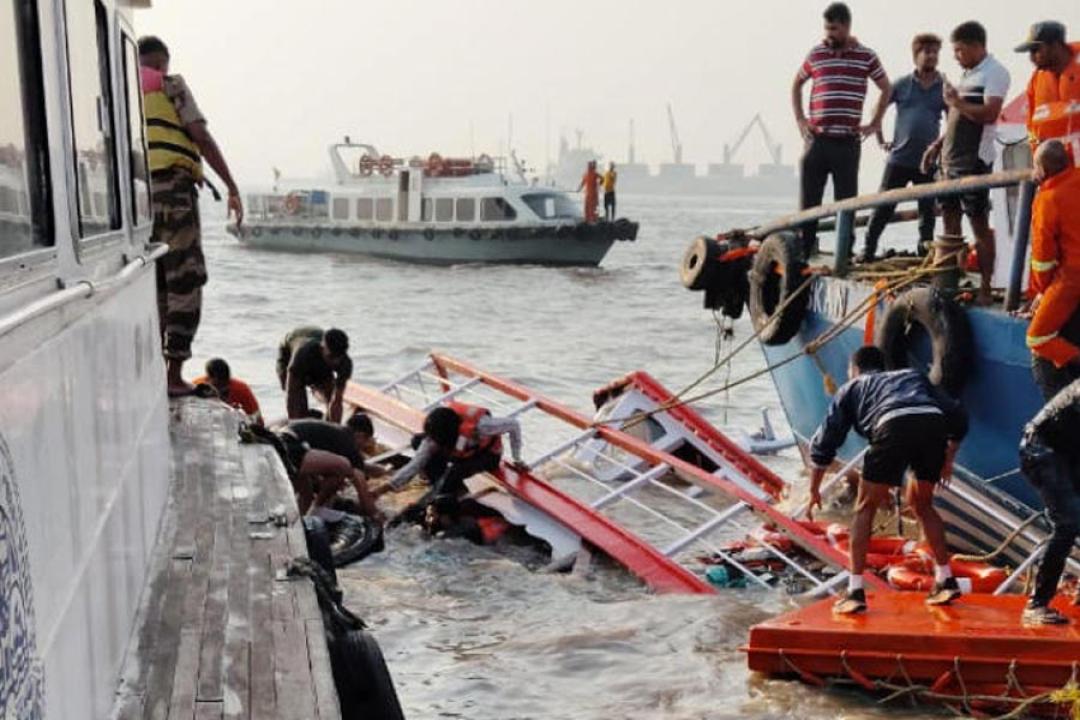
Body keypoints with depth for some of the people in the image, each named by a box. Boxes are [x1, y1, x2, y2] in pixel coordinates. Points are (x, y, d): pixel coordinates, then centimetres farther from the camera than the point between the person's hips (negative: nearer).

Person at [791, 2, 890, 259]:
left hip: (848, 142, -1)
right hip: (817, 139, 1)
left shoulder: (866, 56, 3)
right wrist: (800, 120, 8)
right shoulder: (816, 54, 5)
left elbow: (886, 89, 14)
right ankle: (801, 254, 5)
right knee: (808, 202, 1)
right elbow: (796, 85, 19)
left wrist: (874, 124, 6)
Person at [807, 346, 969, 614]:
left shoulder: (852, 388, 32)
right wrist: (948, 459, 39)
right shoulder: (914, 377, 40)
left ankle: (855, 591, 8)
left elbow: (824, 443, 29)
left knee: (865, 508, 13)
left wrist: (814, 490, 38)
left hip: (894, 427, -3)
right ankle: (946, 581, 27)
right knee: (922, 504, 27)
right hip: (934, 424, 4)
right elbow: (958, 416, 31)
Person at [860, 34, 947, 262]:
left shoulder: (944, 88, 4)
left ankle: (926, 250, 19)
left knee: (927, 209, 8)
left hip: (928, 161, 1)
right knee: (884, 207, -2)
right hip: (899, 158, -1)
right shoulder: (902, 85, 2)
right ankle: (868, 250, 4)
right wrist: (880, 139, 7)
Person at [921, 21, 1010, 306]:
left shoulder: (994, 73, -9)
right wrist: (938, 144, 18)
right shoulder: (967, 74, 18)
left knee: (979, 224, -5)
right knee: (950, 219, 11)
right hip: (951, 160, 9)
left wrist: (957, 102, -16)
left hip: (974, 162, -9)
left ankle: (985, 288, -1)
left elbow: (989, 114, -21)